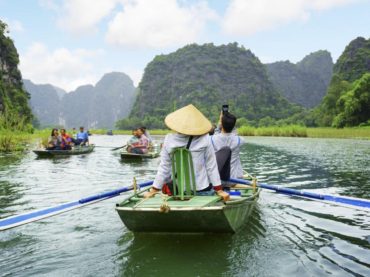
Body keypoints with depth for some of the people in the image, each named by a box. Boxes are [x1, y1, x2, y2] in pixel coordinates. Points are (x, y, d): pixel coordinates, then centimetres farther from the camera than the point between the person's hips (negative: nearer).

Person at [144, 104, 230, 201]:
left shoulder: (169, 139, -5)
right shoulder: (204, 139, -9)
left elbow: (164, 167, -2)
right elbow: (211, 166, -5)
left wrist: (153, 190, 6)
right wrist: (219, 190, 2)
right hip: (202, 188, -1)